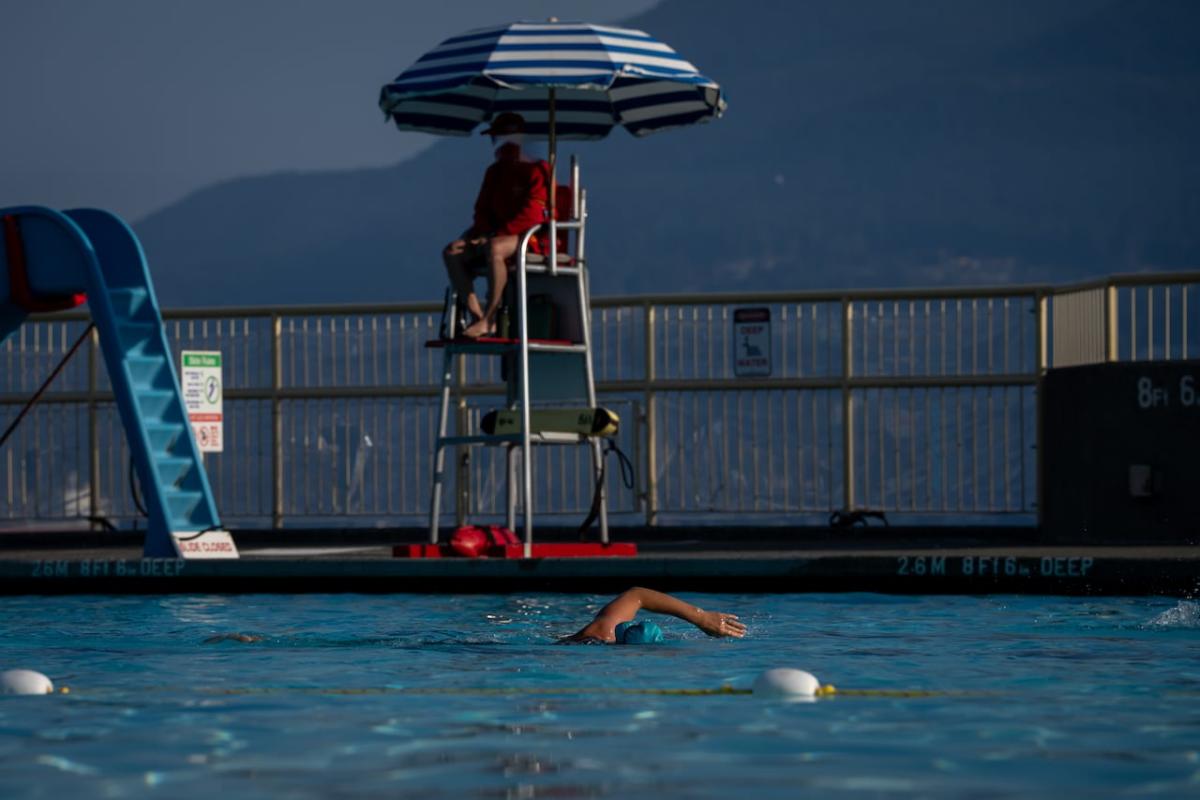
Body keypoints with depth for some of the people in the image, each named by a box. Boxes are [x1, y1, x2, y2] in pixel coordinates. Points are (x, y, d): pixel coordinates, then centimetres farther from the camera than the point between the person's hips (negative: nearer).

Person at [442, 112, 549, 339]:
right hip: (505, 237, 8)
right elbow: (483, 210, 19)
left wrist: (498, 234, -21)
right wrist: (481, 232, -4)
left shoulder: (538, 171, -7)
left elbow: (532, 215, -17)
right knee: (452, 253, -11)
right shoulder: (495, 172, 18)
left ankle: (488, 321, -38)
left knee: (494, 248, -39)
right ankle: (478, 317, -23)